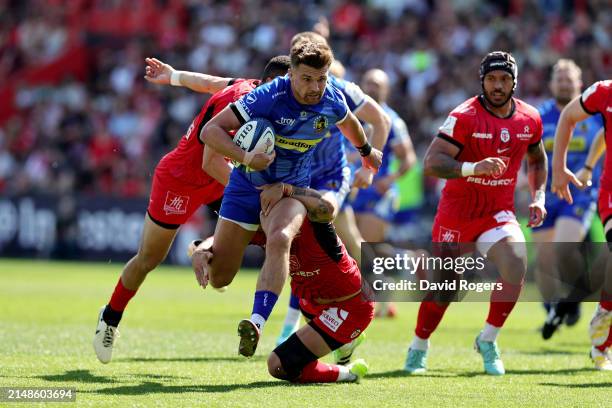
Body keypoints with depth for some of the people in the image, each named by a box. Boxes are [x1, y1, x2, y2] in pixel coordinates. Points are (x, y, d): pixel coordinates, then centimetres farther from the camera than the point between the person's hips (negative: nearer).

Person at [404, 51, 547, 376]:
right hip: (457, 212, -3)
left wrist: (538, 197, 6)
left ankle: (487, 340, -3)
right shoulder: (465, 117, -17)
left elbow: (537, 159, 21)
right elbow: (431, 163, -25)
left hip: (499, 212, 3)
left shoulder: (529, 119, 0)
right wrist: (474, 168, -38)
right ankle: (418, 347, 29)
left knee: (516, 265, -22)